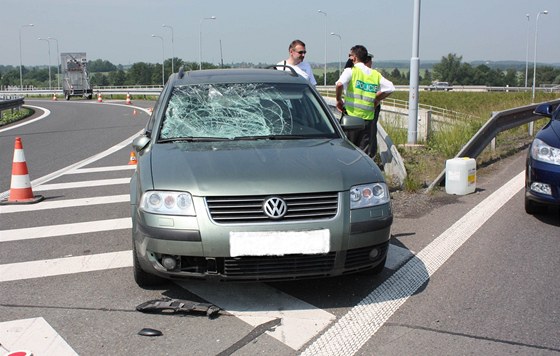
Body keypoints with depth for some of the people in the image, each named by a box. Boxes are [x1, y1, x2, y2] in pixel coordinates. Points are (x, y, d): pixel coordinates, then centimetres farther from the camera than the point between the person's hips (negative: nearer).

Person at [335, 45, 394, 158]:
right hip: (368, 117, 4)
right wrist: (377, 100, 15)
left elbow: (340, 84, -21)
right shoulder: (375, 74, 11)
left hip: (351, 115, -4)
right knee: (366, 152, 8)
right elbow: (391, 88, 10)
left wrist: (339, 100, -7)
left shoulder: (350, 71, -3)